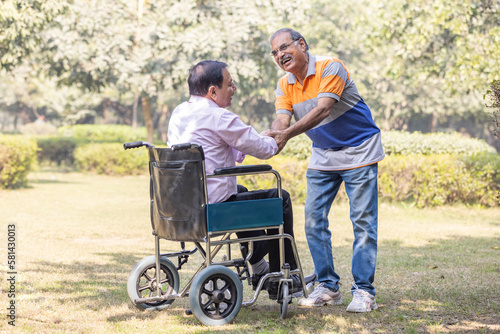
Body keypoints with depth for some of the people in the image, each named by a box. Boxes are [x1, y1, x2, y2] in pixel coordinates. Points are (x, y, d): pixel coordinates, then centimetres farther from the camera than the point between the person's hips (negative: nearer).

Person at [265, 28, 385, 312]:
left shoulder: (330, 68, -18)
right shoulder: (285, 86, 2)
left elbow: (323, 110, -30)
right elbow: (282, 119, -11)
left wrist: (288, 134, -42)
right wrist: (270, 138, -35)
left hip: (358, 151, -6)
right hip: (322, 155, 7)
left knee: (363, 221, -7)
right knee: (314, 219, 0)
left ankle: (364, 291, -3)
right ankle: (327, 286, 9)